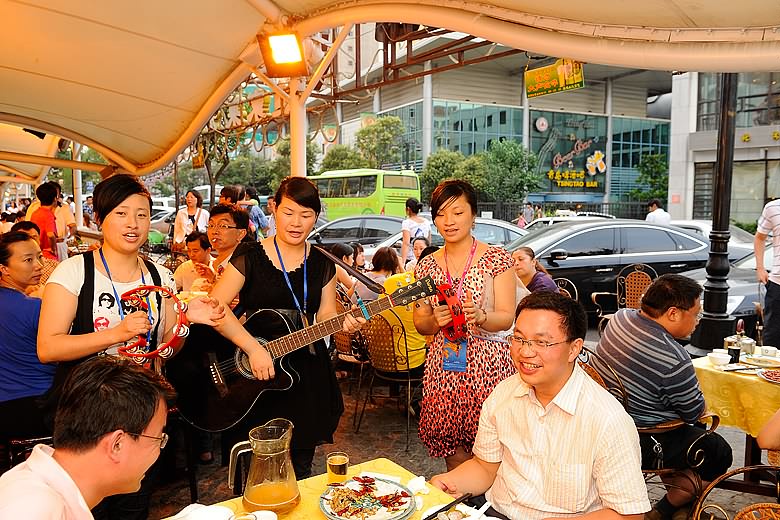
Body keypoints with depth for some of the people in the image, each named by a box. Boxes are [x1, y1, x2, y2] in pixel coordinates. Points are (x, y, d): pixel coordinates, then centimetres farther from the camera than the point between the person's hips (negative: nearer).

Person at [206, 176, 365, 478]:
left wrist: (344, 323, -17)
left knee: (301, 468, 14)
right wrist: (254, 348, -22)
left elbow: (325, 313, 6)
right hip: (251, 376, -3)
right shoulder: (250, 255, -6)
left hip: (307, 376, 3)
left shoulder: (322, 264, 5)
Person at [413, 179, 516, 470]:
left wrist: (479, 316, -26)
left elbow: (507, 318, -6)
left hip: (488, 365, -3)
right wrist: (434, 320, -12)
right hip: (443, 367, 3)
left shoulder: (496, 259, -2)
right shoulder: (427, 266, 8)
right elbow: (420, 324, 9)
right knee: (453, 454, 10)